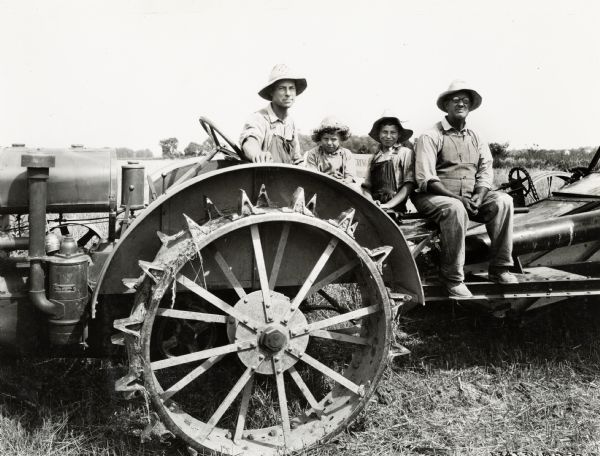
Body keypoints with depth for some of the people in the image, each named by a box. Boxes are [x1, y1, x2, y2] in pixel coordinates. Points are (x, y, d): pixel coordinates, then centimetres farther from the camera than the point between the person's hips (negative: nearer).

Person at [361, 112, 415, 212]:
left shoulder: (406, 153, 6)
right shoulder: (373, 157, 18)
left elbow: (409, 185, -3)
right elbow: (367, 186, 16)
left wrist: (388, 205, -13)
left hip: (395, 209, -4)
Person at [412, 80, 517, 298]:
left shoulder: (476, 139, 16)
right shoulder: (431, 136, -3)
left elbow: (485, 173, 8)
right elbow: (426, 179, -13)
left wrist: (478, 198, -13)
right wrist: (457, 198, -23)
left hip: (469, 199, 6)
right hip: (434, 197, -5)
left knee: (503, 201, -18)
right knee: (455, 209, -37)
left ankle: (499, 268, -14)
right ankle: (452, 278, -27)